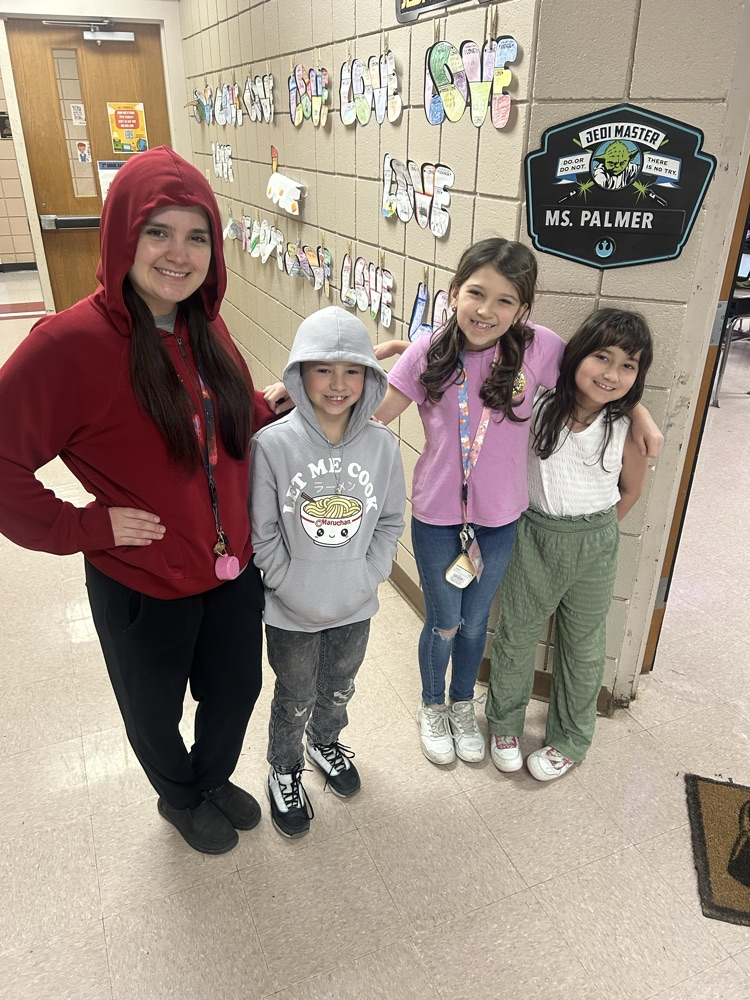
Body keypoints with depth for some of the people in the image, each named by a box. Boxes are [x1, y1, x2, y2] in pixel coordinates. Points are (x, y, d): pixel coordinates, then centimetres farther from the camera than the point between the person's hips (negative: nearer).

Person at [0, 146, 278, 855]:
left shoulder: (202, 326, -3)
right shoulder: (70, 342, -24)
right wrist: (84, 527, -20)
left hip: (233, 567, 6)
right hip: (142, 586, -5)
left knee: (235, 692, 25)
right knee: (155, 710, 23)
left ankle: (214, 778, 58)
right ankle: (181, 798, 56)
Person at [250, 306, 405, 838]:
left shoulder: (381, 444, -11)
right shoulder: (273, 444, -20)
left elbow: (391, 520, 0)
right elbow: (262, 531, -13)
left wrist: (367, 578, -8)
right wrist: (292, 587, -14)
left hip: (355, 608, 3)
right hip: (292, 613, -3)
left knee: (339, 690, 27)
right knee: (296, 700, 19)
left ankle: (325, 743, 58)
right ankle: (285, 770, 48)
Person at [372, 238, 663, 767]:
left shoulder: (538, 347, -13)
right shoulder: (429, 351, -14)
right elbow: (375, 414, -8)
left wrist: (640, 413, -4)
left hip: (499, 520, 1)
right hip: (437, 516, -1)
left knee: (475, 621, 21)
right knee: (443, 622, 15)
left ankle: (463, 704, 49)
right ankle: (433, 706, 45)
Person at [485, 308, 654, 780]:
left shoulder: (627, 429, -12)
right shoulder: (539, 408, -14)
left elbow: (631, 489, 4)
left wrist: (593, 530, 7)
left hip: (594, 543, 0)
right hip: (534, 534, 0)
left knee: (583, 644, 16)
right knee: (516, 632, 13)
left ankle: (570, 741, 37)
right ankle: (505, 723, 37)